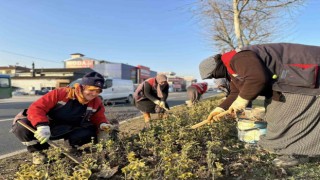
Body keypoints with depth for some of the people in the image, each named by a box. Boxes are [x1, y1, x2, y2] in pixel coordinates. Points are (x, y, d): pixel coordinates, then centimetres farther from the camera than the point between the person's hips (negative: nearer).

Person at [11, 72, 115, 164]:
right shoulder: (60, 93, -26)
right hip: (46, 127, -2)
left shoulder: (96, 103, -12)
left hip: (67, 131, 2)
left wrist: (103, 124, -23)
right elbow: (36, 108, -26)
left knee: (91, 131, -26)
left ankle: (72, 148, 8)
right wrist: (42, 125, -43)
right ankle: (37, 151, 2)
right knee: (21, 126, -28)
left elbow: (99, 118, 2)